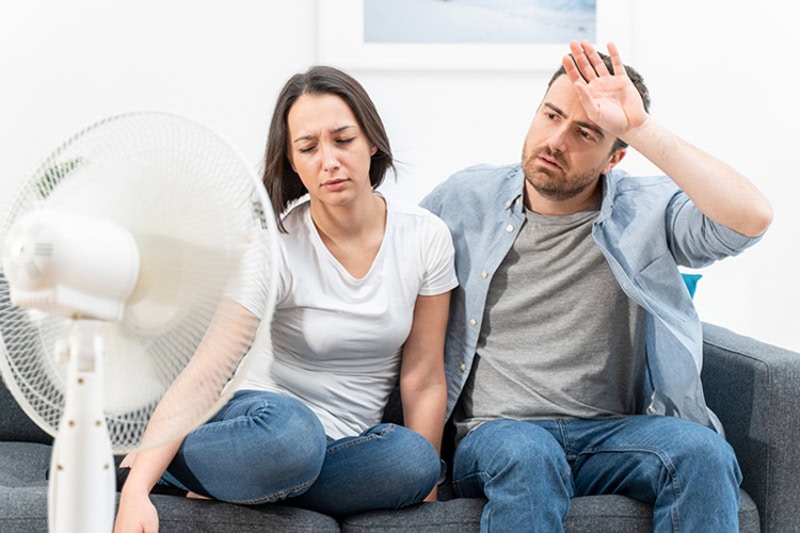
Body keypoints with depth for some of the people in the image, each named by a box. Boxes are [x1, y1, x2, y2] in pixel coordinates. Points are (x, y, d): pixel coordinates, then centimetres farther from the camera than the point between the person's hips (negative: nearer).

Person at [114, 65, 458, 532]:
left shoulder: (426, 238, -6)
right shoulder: (274, 247, -16)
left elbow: (424, 381, -1)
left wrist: (424, 490, -5)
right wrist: (137, 490, -37)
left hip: (349, 441, 4)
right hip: (264, 413, -4)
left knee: (416, 459, -32)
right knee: (292, 433, -41)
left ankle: (214, 484, -17)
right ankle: (145, 465, -13)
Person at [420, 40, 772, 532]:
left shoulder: (646, 211, 2)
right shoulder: (464, 200, 7)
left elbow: (752, 217, -16)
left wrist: (641, 129, -18)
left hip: (615, 433, 1)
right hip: (497, 431, 0)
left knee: (703, 453, -31)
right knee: (527, 456, -36)